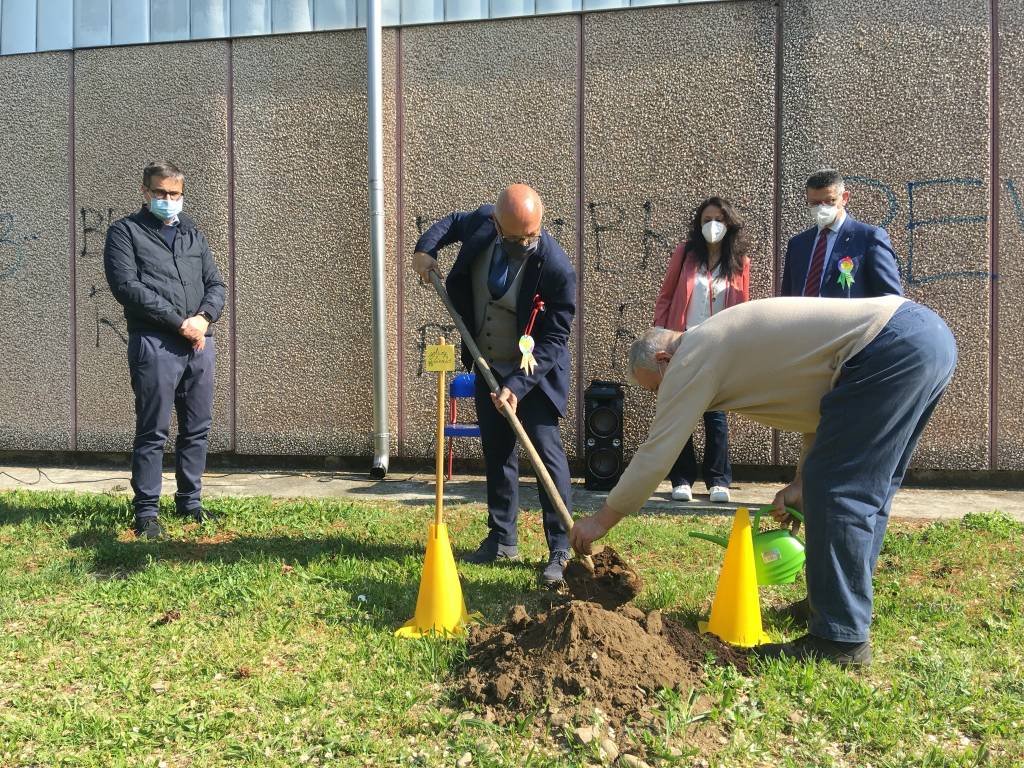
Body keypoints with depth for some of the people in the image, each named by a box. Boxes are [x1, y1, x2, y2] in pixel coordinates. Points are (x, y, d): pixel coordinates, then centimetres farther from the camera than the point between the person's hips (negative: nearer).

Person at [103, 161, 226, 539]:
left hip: (200, 343, 5)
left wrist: (204, 317, -7)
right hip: (154, 345, -5)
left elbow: (215, 284, 15)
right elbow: (127, 286, -10)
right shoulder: (125, 232, 3)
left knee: (198, 428, 9)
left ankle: (190, 501, 22)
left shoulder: (193, 234, 20)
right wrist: (179, 321, -15)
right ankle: (146, 512, 4)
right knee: (153, 431, -3)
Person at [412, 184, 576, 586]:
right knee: (496, 451, 13)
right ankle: (502, 539, 26)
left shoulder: (557, 267, -27)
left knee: (547, 451, -8)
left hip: (534, 372, -6)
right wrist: (426, 248, -5)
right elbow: (453, 222, 13)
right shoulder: (482, 222, -13)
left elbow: (555, 339, -23)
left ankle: (561, 550, 0)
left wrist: (517, 385, -29)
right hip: (489, 367, 6)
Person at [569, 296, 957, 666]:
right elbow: (820, 402, 26)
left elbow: (656, 452, -3)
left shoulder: (691, 358, -3)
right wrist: (802, 481, 19)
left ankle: (841, 638, -3)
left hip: (893, 347, -10)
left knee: (838, 491, -7)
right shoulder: (726, 341, 24)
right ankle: (846, 604, 30)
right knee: (864, 491, 18)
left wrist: (602, 519, 6)